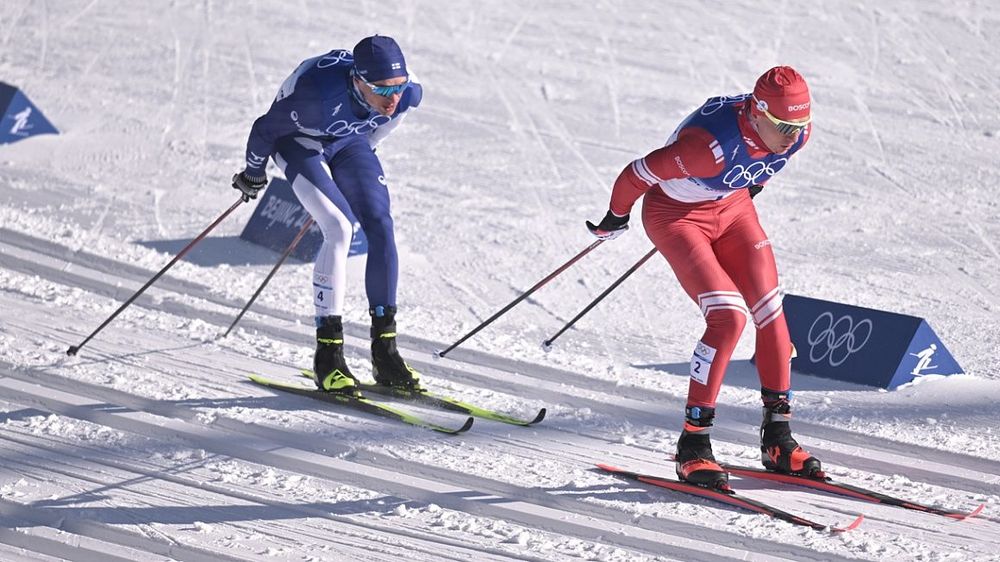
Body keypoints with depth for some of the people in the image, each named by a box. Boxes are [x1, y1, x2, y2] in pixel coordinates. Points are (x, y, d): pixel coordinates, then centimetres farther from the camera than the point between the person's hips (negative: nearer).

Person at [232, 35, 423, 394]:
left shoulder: (409, 93, -26)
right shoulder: (319, 93, -41)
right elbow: (265, 128, -21)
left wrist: (361, 157, 18)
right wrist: (253, 174, -3)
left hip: (347, 140, 5)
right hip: (298, 140, -5)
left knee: (381, 227, -12)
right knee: (340, 228, -22)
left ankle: (384, 352, -5)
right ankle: (327, 356, -17)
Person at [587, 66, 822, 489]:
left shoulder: (796, 132, -19)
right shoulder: (710, 144, -39)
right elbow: (635, 176, -26)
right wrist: (615, 220, -8)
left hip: (733, 206, 7)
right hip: (675, 214, -7)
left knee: (771, 314, -3)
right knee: (728, 317, -20)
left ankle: (777, 439, 10)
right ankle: (693, 445, -11)